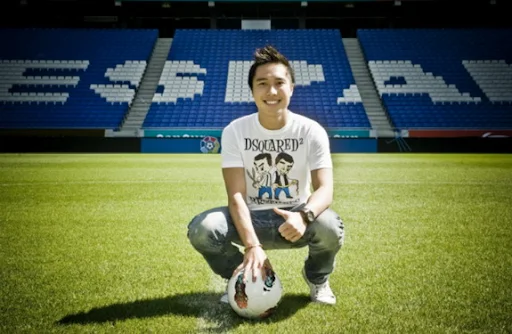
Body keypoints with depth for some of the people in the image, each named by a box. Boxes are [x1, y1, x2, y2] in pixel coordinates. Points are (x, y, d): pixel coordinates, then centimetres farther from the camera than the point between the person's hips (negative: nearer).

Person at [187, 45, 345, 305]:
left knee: (330, 226, -34)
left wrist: (304, 215, -44)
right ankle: (244, 278, 5)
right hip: (251, 218, 1)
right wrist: (253, 246, -34)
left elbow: (325, 188, -20)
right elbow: (236, 195, -18)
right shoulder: (235, 131, -12)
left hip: (294, 217, 0)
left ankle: (317, 278, 5)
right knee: (201, 228, -28)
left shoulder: (311, 131, -12)